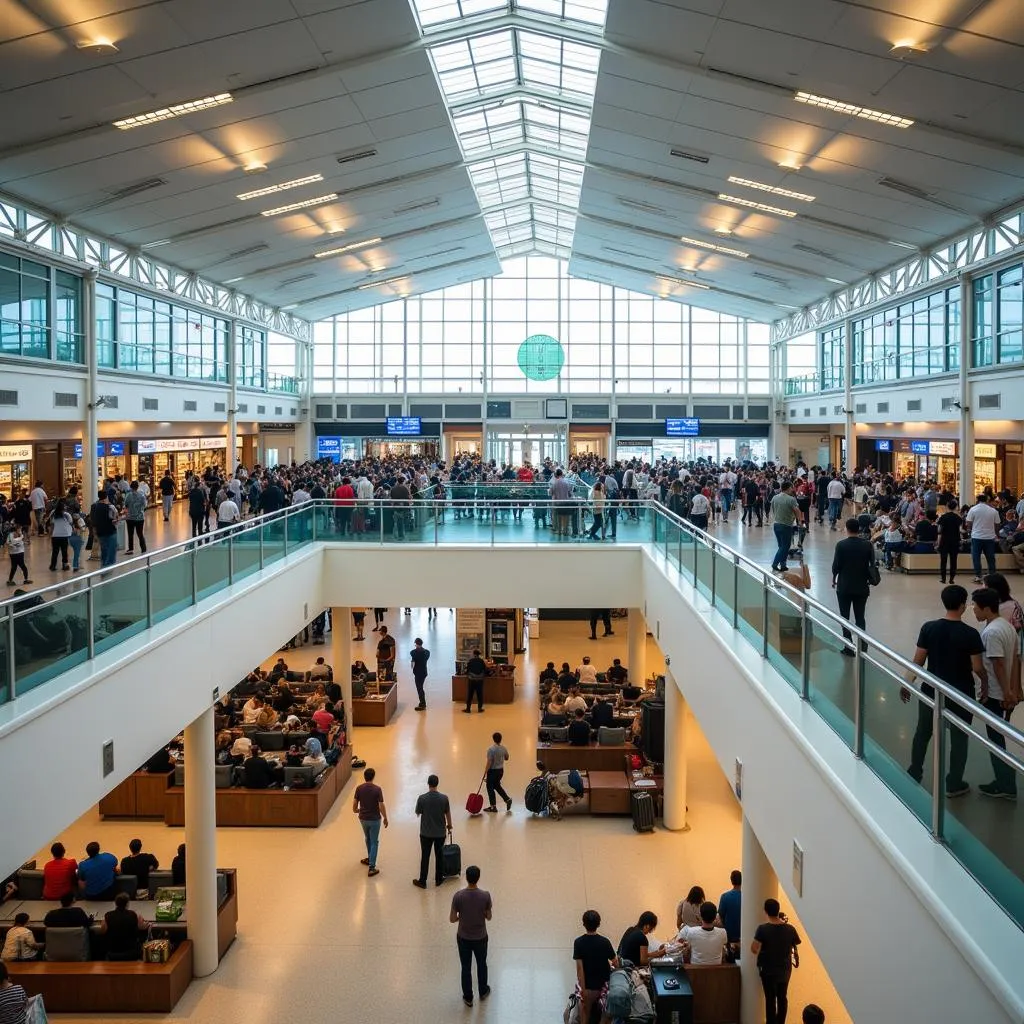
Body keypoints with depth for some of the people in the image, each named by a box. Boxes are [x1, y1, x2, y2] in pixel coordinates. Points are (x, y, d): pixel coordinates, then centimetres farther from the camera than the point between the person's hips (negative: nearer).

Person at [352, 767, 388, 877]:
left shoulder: (359, 788, -8)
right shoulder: (377, 789, -18)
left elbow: (354, 804, -2)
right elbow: (381, 806, -16)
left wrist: (356, 810, 21)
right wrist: (385, 818, -1)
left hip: (363, 818, 4)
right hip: (375, 819, -4)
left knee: (368, 839, 27)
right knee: (374, 842, 6)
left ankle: (370, 859, 44)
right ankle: (372, 868, 3)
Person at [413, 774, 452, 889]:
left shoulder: (422, 798, -16)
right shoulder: (444, 798, -11)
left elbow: (418, 814, -3)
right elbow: (448, 814, 1)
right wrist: (449, 825, 19)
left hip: (426, 833, -1)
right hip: (440, 833, 1)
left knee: (425, 857, 9)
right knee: (439, 856, 16)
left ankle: (422, 881, 17)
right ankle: (439, 879, 27)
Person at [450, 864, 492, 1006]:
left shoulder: (458, 896, -22)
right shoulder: (485, 895, -21)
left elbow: (452, 919, -13)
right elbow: (488, 917, -7)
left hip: (463, 938, 0)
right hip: (480, 937, 0)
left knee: (466, 968, 18)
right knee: (482, 965, 24)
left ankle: (468, 998, 31)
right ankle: (483, 992, 43)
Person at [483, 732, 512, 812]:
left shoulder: (491, 749, -20)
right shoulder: (503, 749, -1)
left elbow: (489, 762, -21)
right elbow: (506, 758, 16)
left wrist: (485, 773, -15)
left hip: (492, 771, -7)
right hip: (501, 770, 7)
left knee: (490, 788, 5)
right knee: (497, 786, 24)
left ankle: (493, 807, 9)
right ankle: (507, 799, 15)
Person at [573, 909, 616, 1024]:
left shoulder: (579, 942, -10)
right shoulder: (605, 942, -4)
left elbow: (580, 967, -15)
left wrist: (582, 989, -14)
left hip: (589, 987, -2)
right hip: (603, 985, 2)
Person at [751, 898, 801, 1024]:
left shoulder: (763, 929, -20)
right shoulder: (790, 929, -11)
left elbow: (753, 949, -23)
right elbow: (795, 947, 2)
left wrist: (760, 953, -1)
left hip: (768, 970, -3)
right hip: (785, 969, 3)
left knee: (770, 999, 8)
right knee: (782, 998, 19)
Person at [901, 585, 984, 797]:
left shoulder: (929, 628, -10)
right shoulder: (970, 634, -17)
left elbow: (918, 661, -5)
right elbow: (977, 668, -14)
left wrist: (908, 683, 7)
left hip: (932, 691, 3)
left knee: (923, 732, 20)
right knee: (959, 738, 12)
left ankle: (914, 773, 33)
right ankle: (954, 784, 21)